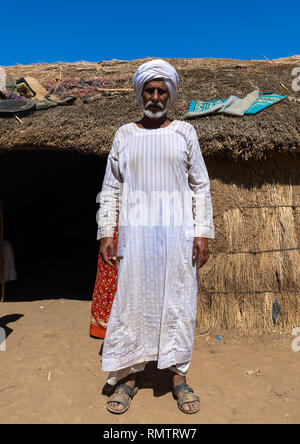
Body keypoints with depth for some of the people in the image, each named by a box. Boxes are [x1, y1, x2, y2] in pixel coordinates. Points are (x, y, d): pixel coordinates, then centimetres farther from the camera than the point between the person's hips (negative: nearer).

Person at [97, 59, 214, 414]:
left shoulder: (184, 132, 10)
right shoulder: (124, 135, 12)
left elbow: (200, 186, 7)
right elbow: (111, 187, 10)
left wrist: (203, 232, -2)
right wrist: (105, 232, 1)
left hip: (178, 231, 0)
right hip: (135, 232, 1)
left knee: (178, 302, 4)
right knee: (132, 302, 3)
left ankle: (179, 377, 19)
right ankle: (128, 376, 18)